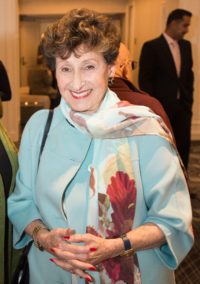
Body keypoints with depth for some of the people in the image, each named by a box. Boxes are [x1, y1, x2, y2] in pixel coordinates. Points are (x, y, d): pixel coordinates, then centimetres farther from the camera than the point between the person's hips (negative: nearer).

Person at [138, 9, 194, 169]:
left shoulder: (186, 45, 10)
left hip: (182, 107, 5)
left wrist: (188, 100, 7)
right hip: (161, 107, -5)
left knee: (184, 145, 7)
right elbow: (145, 79, -11)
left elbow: (189, 74, 15)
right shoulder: (151, 47, -9)